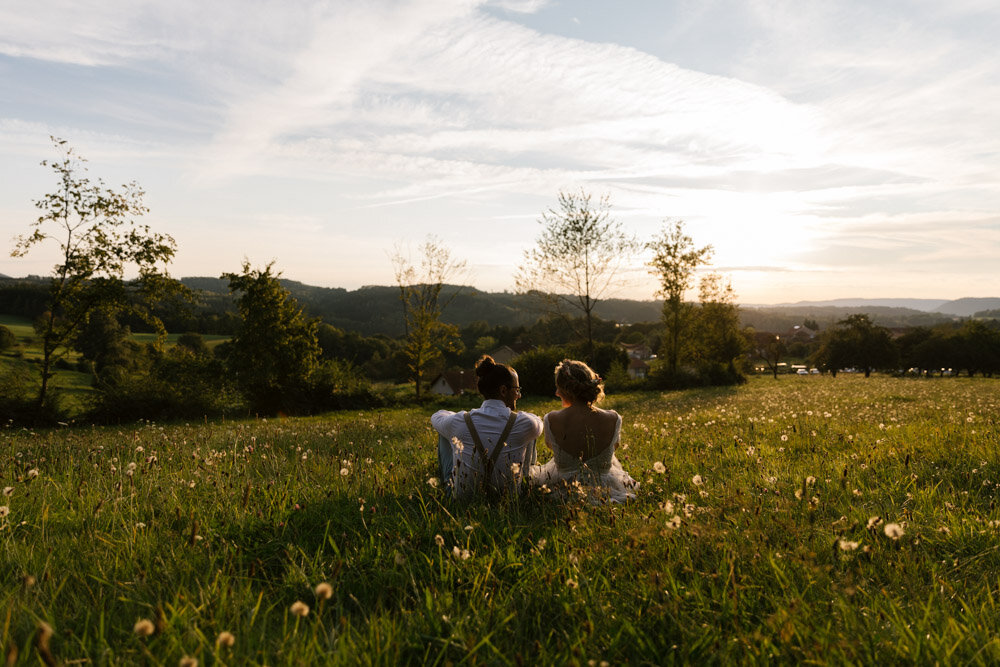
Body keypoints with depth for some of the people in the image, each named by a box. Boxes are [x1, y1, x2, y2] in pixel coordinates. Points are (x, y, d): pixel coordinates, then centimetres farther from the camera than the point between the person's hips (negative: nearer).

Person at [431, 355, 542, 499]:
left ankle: (448, 481, 45)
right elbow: (537, 422, 6)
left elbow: (436, 417, 8)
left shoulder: (460, 422, -18)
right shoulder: (524, 423, -21)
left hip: (463, 497, 0)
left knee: (444, 431, 20)